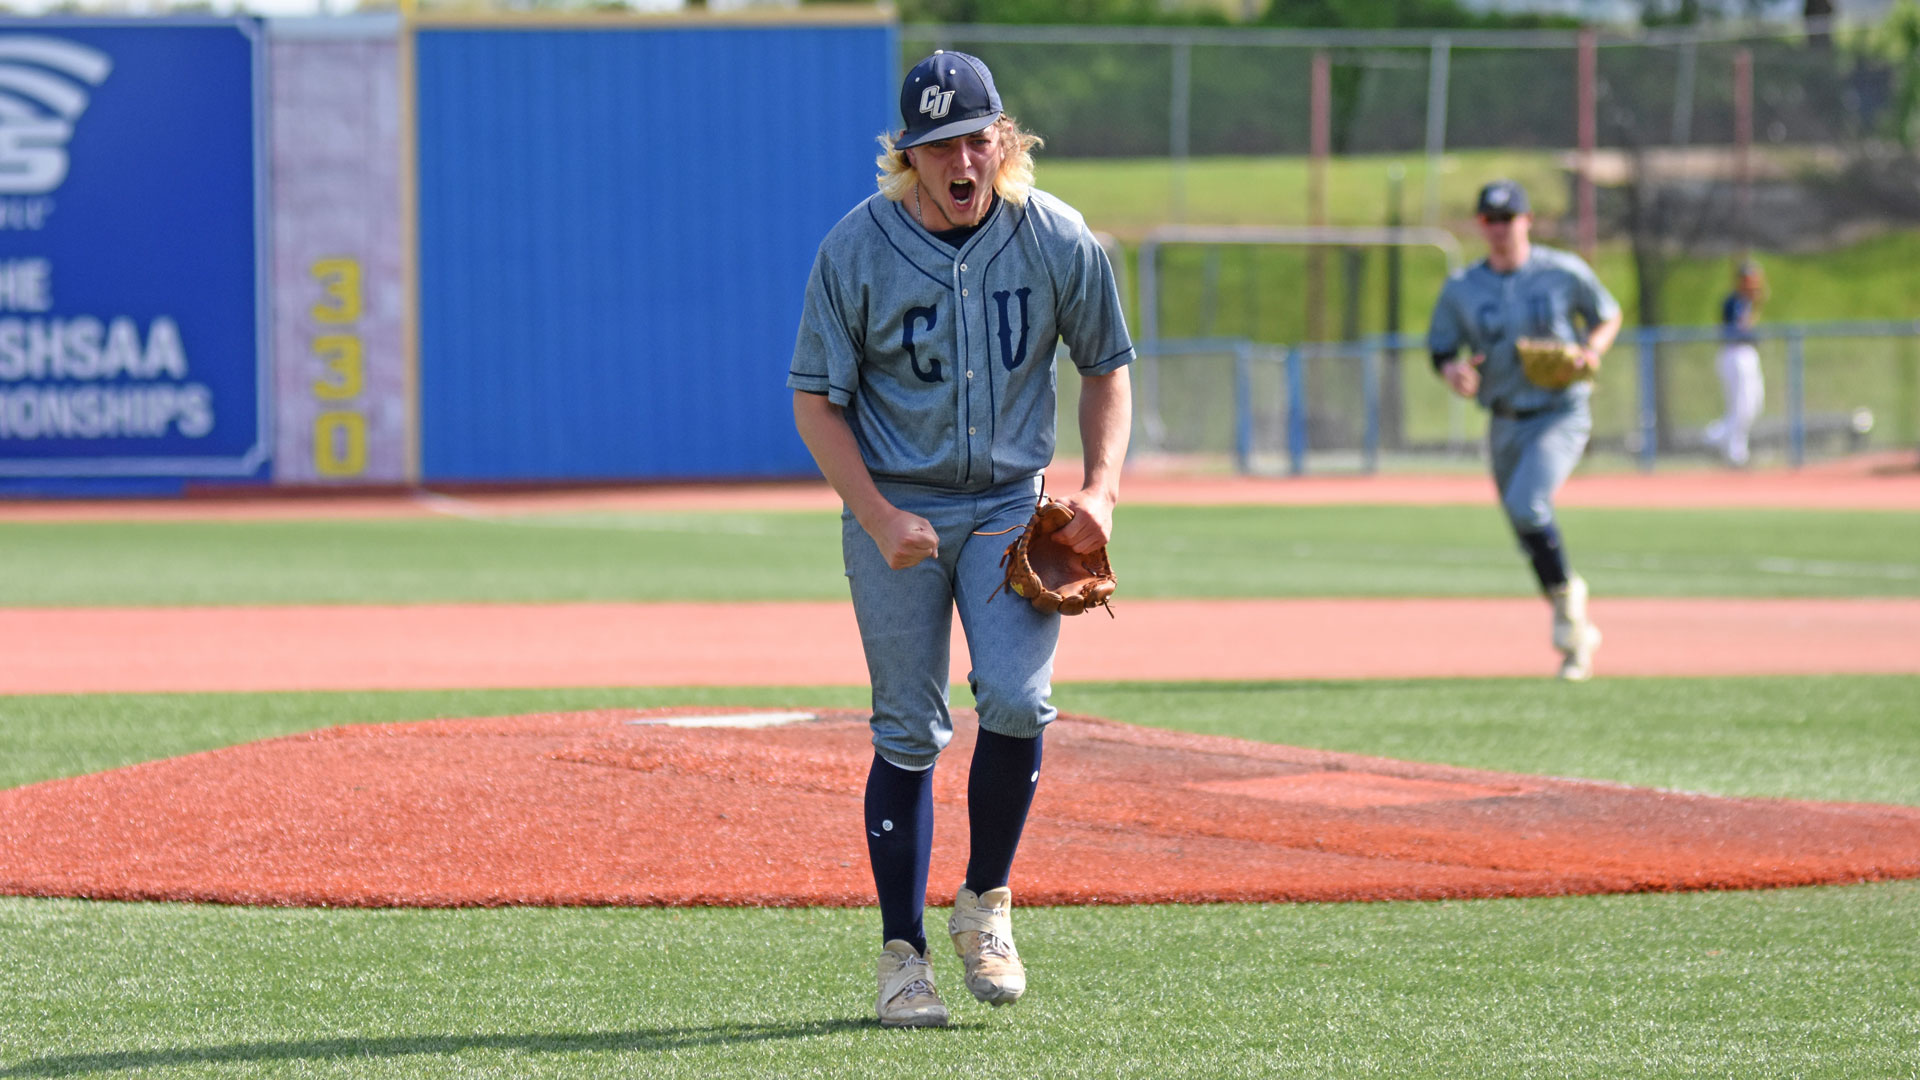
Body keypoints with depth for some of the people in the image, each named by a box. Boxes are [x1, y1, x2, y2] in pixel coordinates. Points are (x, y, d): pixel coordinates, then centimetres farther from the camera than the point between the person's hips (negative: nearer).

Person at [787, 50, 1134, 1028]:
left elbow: (1105, 365, 8)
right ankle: (902, 955, 8)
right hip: (895, 512, -1)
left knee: (1017, 700, -17)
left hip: (1011, 506, 1)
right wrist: (878, 518, -16)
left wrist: (1101, 488, -6)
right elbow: (816, 399, -5)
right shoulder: (857, 249, -12)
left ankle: (985, 903, 5)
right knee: (909, 733, -1)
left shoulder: (1056, 240, -6)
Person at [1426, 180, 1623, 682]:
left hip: (1561, 417, -4)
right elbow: (1441, 350, 5)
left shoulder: (1565, 273, -5)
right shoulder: (1461, 289, 1)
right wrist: (1453, 371, -18)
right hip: (1505, 424, 4)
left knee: (1526, 504, -28)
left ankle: (1566, 594, -8)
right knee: (1533, 540, 10)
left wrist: (1593, 350, -12)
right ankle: (1578, 634, 28)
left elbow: (1608, 316, 8)